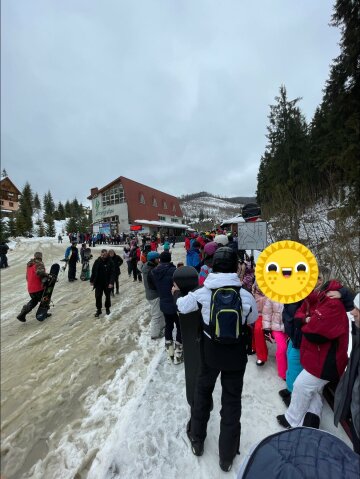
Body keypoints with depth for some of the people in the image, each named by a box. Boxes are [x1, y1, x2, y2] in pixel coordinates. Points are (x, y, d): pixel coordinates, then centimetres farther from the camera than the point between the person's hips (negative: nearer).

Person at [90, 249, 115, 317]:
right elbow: (93, 272, 4)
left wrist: (111, 282, -23)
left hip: (107, 283, -2)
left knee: (107, 296, 14)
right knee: (98, 297, 2)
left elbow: (112, 273, -15)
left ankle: (107, 308, 34)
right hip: (98, 283, 2)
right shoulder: (97, 261, -4)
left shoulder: (110, 262, -13)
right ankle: (99, 309, 20)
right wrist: (91, 280, 6)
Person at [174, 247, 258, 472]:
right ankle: (227, 455, 41)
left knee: (203, 392, 26)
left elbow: (182, 307, -3)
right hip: (236, 355, 0)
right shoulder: (245, 295, -18)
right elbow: (252, 321, 0)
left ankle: (197, 440, 48)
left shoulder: (202, 292, -19)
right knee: (232, 400, 21)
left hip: (210, 353, 1)